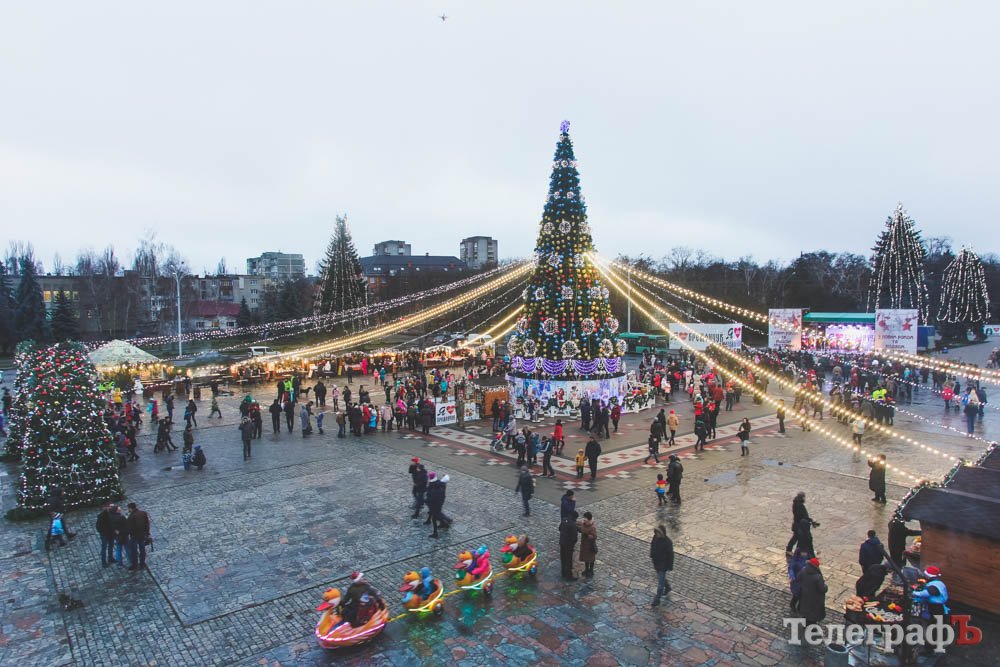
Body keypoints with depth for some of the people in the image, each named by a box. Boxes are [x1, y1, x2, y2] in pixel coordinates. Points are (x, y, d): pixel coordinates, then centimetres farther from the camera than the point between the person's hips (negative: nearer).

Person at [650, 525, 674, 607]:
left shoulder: (668, 542, -28)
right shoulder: (655, 537, -10)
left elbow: (670, 555, -18)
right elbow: (652, 547, 8)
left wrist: (670, 566, -12)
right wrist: (651, 556, 17)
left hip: (663, 565, -7)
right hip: (656, 562, 7)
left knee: (660, 582, 3)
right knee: (661, 577, 28)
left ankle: (657, 601, 13)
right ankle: (667, 588, 54)